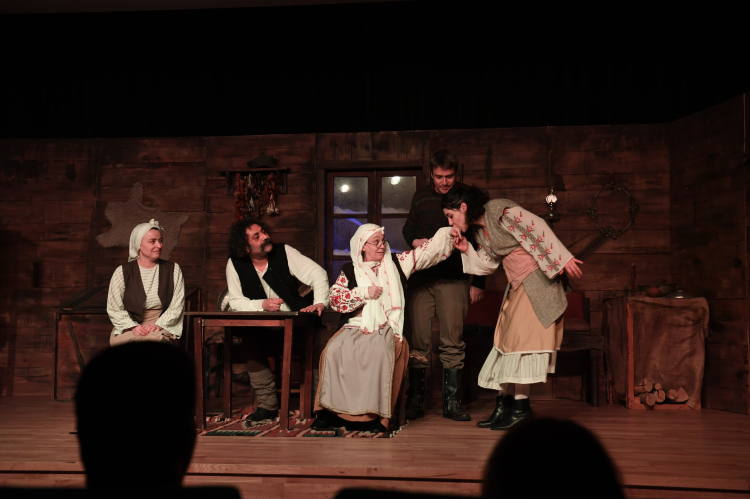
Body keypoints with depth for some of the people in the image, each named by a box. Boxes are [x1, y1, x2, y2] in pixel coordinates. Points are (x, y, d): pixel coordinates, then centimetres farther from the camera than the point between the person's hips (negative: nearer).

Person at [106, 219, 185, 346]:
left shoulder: (173, 270, 10)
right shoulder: (122, 272, 7)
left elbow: (177, 306, 4)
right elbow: (114, 308, 3)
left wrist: (158, 324, -12)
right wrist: (132, 327, -14)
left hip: (163, 325, 0)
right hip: (129, 327, 0)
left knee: (157, 338, -36)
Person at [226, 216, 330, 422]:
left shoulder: (284, 252, -1)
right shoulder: (235, 265, 1)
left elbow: (317, 273, -8)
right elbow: (235, 302, -2)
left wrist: (320, 302, -25)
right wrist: (262, 305, -21)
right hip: (264, 332, 0)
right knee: (250, 340, -31)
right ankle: (267, 405, -17)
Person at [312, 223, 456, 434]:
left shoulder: (397, 263, 11)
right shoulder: (349, 270, 13)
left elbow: (431, 249, 7)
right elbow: (334, 298, 3)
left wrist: (453, 229, -4)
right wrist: (364, 292, -5)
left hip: (387, 329, -1)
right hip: (356, 327, 1)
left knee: (381, 352, -34)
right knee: (334, 350, -28)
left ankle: (375, 414, -28)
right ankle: (332, 410, -18)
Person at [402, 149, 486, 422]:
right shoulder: (421, 197, 10)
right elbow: (408, 228, 23)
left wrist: (478, 283, 1)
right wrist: (414, 240, -2)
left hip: (453, 279, -2)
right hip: (420, 277, 2)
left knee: (453, 341, 0)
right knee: (418, 339, 2)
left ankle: (452, 402, 9)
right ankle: (415, 401, 10)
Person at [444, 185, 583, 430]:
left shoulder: (500, 211, -15)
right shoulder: (478, 228, 12)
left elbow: (537, 228, -19)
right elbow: (489, 264, 13)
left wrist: (563, 259, -23)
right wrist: (466, 249, -1)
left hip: (536, 279, -9)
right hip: (517, 286, 9)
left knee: (520, 337, -11)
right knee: (507, 337, 7)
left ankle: (521, 408, -5)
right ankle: (504, 405, 13)